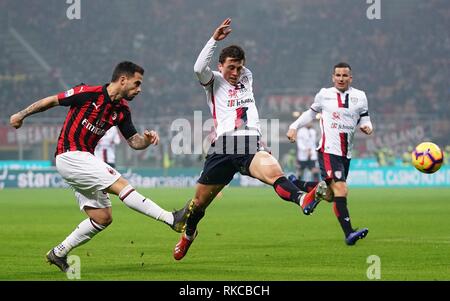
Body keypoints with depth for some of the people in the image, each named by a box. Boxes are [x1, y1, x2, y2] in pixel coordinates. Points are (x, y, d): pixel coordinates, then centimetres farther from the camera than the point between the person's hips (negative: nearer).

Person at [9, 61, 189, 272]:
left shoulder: (122, 110, 6)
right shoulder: (88, 93, -14)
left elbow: (134, 142, 9)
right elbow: (52, 101, -4)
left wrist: (147, 139, -14)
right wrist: (22, 115, 5)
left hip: (84, 160, 9)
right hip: (69, 156, -9)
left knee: (103, 218, 6)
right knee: (121, 185, -19)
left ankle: (59, 254, 17)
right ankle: (172, 219, -25)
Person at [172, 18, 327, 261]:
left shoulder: (247, 78, 23)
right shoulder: (214, 81, 8)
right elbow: (199, 68, -13)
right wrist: (215, 39, -19)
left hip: (251, 146, 2)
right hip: (223, 149, -2)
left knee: (273, 171, -32)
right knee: (200, 201, 10)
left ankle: (301, 199, -62)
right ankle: (188, 234, 41)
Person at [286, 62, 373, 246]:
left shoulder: (359, 97, 9)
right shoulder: (324, 94, 6)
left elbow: (364, 120, 16)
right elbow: (311, 112, 21)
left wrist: (367, 127, -7)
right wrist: (294, 126, 12)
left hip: (346, 153, 5)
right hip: (328, 150, -5)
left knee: (330, 194, 11)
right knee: (341, 189, -21)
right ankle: (349, 233, -27)